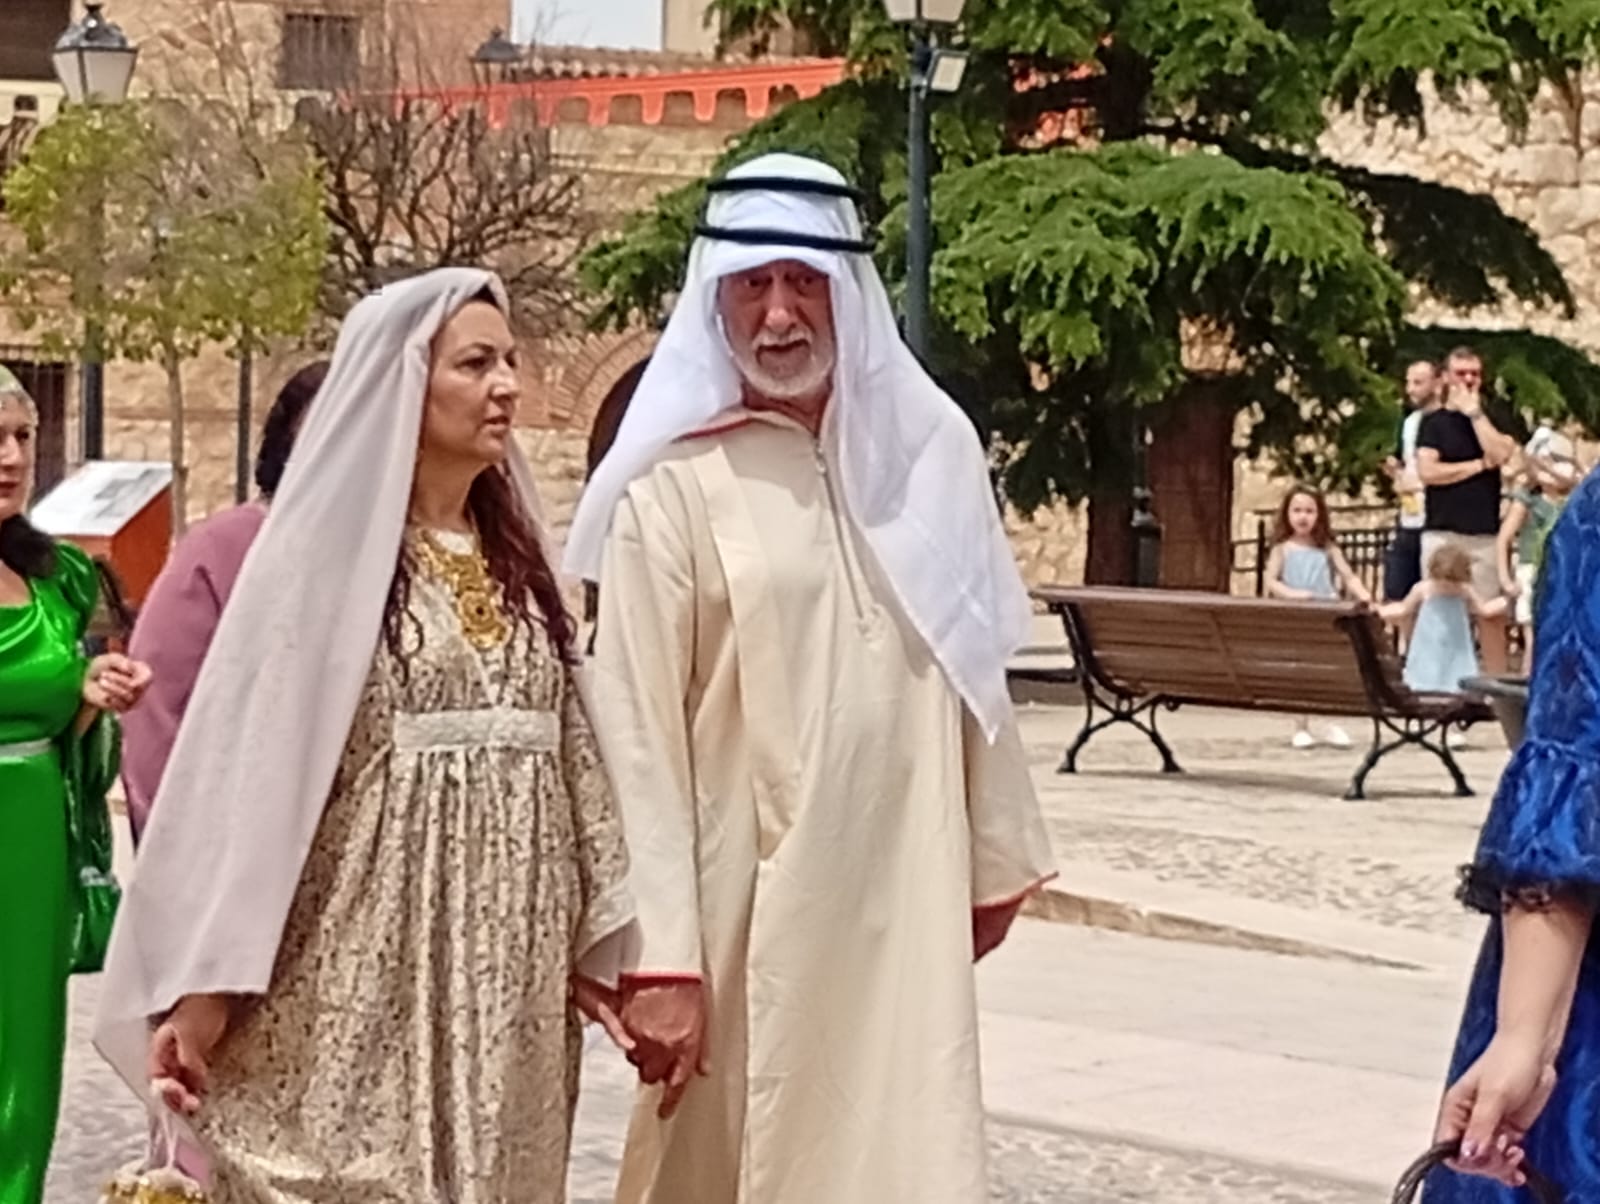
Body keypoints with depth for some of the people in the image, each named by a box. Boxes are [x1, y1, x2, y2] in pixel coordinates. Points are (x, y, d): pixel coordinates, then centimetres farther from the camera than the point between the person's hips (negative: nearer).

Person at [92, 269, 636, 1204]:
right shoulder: (325, 545, -5)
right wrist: (205, 982, -12)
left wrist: (598, 941, 10)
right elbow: (250, 764, -9)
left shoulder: (516, 552, 12)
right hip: (360, 975, -5)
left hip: (507, 977, 6)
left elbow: (570, 752, 13)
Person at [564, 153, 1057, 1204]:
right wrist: (660, 957, -15)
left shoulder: (927, 451, 6)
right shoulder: (674, 491, -8)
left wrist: (996, 854, 16)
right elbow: (639, 736, -11)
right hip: (747, 914, -4)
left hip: (904, 905, 4)